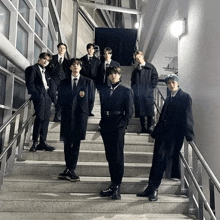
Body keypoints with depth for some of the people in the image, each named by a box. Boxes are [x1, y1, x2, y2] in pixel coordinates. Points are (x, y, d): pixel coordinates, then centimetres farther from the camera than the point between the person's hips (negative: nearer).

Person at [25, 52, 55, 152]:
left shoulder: (46, 71, 26)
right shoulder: (32, 69, 5)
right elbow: (30, 83, -5)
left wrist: (51, 96, 8)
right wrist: (36, 95, -16)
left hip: (47, 96, 7)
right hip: (39, 96, -7)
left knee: (45, 119, 3)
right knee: (40, 118, -14)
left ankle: (43, 142, 6)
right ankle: (35, 143, -9)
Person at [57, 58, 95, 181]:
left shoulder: (88, 82, 10)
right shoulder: (64, 82, 15)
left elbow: (91, 99, 8)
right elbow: (60, 99, 12)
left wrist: (86, 113, 1)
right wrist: (77, 95, 0)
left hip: (81, 115, -2)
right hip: (67, 116, 2)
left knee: (76, 143, -6)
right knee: (67, 143, 4)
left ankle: (71, 170, -3)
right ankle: (69, 169, 13)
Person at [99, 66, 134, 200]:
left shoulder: (126, 91, 3)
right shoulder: (104, 90, 16)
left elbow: (129, 111, -1)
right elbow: (102, 108, 17)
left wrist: (123, 124, -9)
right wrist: (103, 123, 8)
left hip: (118, 127, -5)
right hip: (106, 127, 5)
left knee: (118, 157, -5)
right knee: (110, 157, 8)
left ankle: (117, 188, 0)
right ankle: (113, 185, 17)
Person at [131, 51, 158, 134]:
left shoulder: (150, 67, 6)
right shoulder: (136, 69, 17)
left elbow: (155, 78, 3)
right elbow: (132, 80, 20)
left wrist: (150, 87, -5)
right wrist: (134, 88, 5)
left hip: (148, 93, -3)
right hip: (138, 93, 3)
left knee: (149, 110, -4)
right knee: (140, 111, 3)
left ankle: (149, 127, 4)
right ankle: (143, 127, 10)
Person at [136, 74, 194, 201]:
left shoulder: (185, 97, 1)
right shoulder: (169, 99, 21)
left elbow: (187, 117, -7)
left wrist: (189, 135, -15)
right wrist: (156, 132, 19)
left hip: (174, 135, -7)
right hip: (163, 133, 7)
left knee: (161, 157, -15)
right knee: (157, 160, 5)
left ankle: (154, 189, -9)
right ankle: (151, 189, 11)